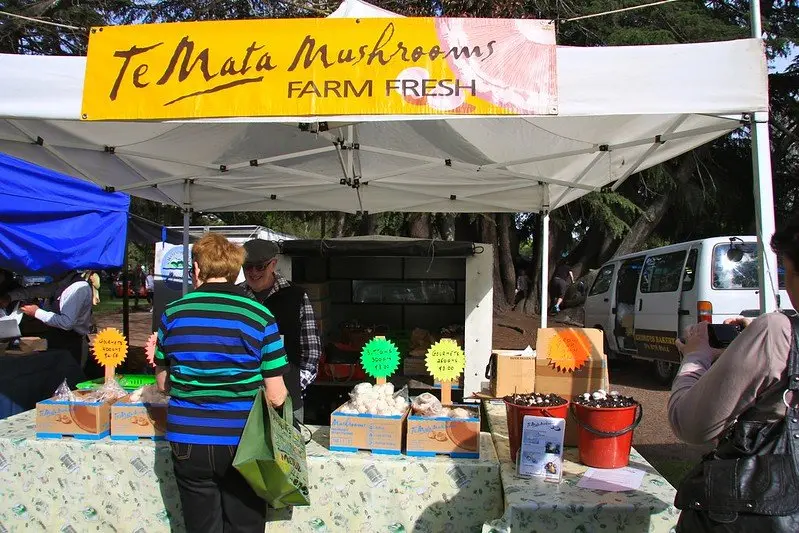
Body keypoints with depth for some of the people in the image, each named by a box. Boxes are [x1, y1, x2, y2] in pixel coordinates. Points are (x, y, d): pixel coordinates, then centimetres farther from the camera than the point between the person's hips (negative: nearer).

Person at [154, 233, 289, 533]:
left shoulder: (173, 313, -3)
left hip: (188, 443, 2)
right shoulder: (259, 316, -10)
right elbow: (276, 397, -9)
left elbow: (163, 383, 8)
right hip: (241, 444, -2)